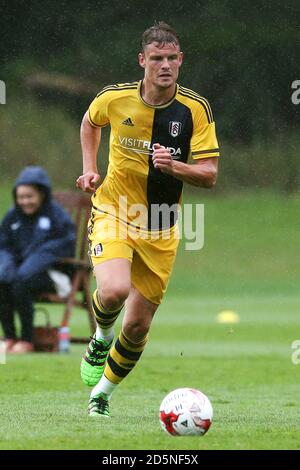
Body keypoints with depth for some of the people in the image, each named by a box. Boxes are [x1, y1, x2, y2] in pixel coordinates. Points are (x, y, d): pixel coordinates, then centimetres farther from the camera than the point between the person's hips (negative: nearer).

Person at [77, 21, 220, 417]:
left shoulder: (196, 109, -10)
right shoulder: (115, 98, -9)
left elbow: (209, 176, -11)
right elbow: (90, 121, 17)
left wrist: (175, 166, -29)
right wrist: (90, 169, 6)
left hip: (161, 230, 2)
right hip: (113, 214, -2)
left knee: (139, 325, 5)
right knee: (114, 291, -30)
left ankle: (102, 392, 30)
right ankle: (101, 338, 6)